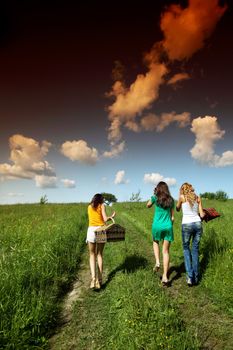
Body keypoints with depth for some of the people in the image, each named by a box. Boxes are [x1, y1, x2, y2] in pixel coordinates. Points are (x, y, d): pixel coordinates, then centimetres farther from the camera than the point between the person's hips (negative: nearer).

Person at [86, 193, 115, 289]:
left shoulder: (89, 207, 17)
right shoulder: (102, 205, 7)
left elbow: (92, 219, 16)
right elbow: (105, 219, -3)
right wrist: (111, 216, 16)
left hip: (91, 230, 1)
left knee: (92, 255, 12)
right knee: (99, 255, 15)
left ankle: (93, 278, -6)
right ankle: (99, 280, 16)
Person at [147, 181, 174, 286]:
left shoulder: (155, 198, -5)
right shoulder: (171, 200, 4)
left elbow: (148, 206, 16)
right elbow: (172, 217, 8)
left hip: (157, 226, -2)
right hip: (168, 227, 2)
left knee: (155, 242, 29)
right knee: (166, 251, 8)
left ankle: (157, 262, 10)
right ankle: (165, 276, 7)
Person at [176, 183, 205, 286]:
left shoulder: (182, 197, -1)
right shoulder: (198, 198, 8)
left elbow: (177, 209, 16)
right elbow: (202, 215, 7)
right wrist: (204, 213, 29)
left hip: (187, 225, -3)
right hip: (198, 224, 3)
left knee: (186, 248, 15)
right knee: (195, 249, 15)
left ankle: (190, 276, 6)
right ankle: (195, 277, 21)